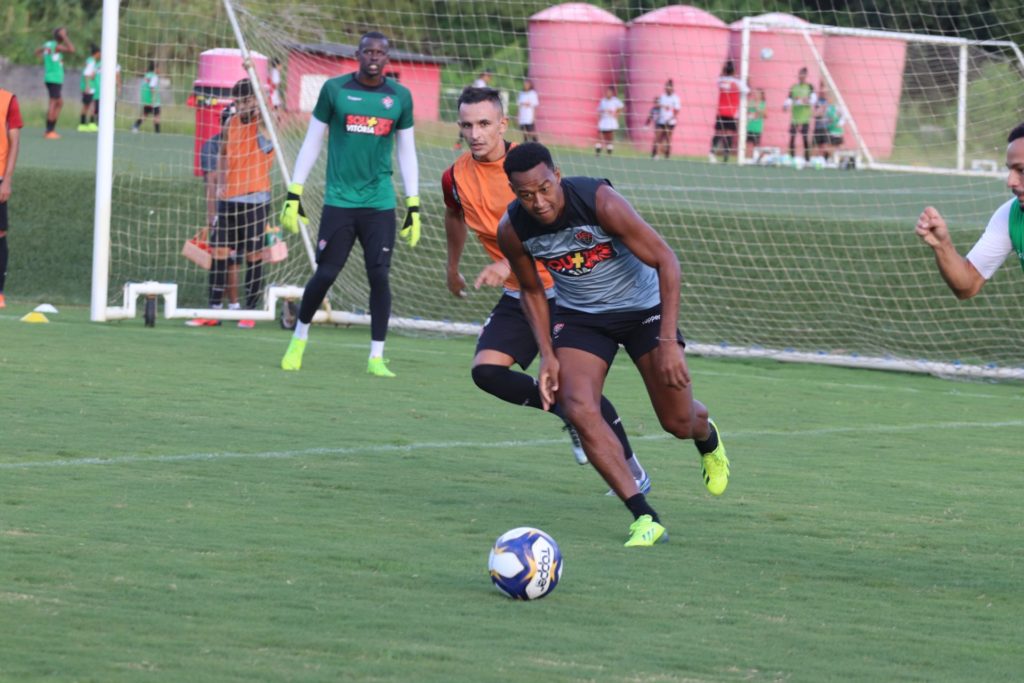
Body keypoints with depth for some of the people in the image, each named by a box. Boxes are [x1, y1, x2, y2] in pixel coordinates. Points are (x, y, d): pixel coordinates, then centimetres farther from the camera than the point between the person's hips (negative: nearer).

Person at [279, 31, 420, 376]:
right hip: (339, 201, -1)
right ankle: (299, 337, 20)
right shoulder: (334, 89, 2)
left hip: (380, 204, 1)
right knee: (325, 274, -4)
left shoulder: (400, 97, 7)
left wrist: (414, 206, 9)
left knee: (379, 276, -5)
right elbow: (311, 144, 7)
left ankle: (376, 357, 4)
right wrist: (294, 194, 4)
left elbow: (407, 153, 14)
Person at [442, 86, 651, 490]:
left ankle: (633, 473, 7)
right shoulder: (456, 178, -1)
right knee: (486, 370, -16)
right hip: (518, 296, 5)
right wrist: (453, 268, 35)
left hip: (563, 290, -5)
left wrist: (509, 264, -42)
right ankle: (569, 416, 4)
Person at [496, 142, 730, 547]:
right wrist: (547, 355, -6)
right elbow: (531, 291, 4)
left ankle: (707, 436, 44)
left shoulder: (600, 202, -31)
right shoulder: (512, 230, -17)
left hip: (642, 305, -3)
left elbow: (665, 260, -25)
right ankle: (645, 518, -18)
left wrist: (669, 341, -30)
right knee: (579, 410, -22)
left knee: (678, 422, 2)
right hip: (579, 314, 3)